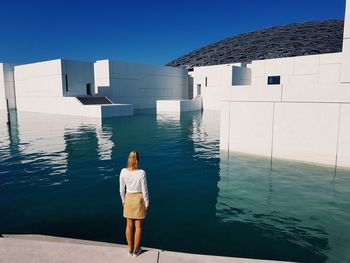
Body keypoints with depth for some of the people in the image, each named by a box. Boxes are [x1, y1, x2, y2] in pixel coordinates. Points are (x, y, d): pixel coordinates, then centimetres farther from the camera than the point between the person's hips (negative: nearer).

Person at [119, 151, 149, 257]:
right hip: (139, 199, -3)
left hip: (129, 198, 3)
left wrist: (123, 200, 14)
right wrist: (146, 204, 0)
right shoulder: (141, 173, -21)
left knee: (129, 226, 17)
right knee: (138, 226, 14)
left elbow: (121, 189, -2)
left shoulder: (123, 171, -12)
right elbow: (144, 190, -13)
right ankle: (136, 250, 27)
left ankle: (130, 249, 32)